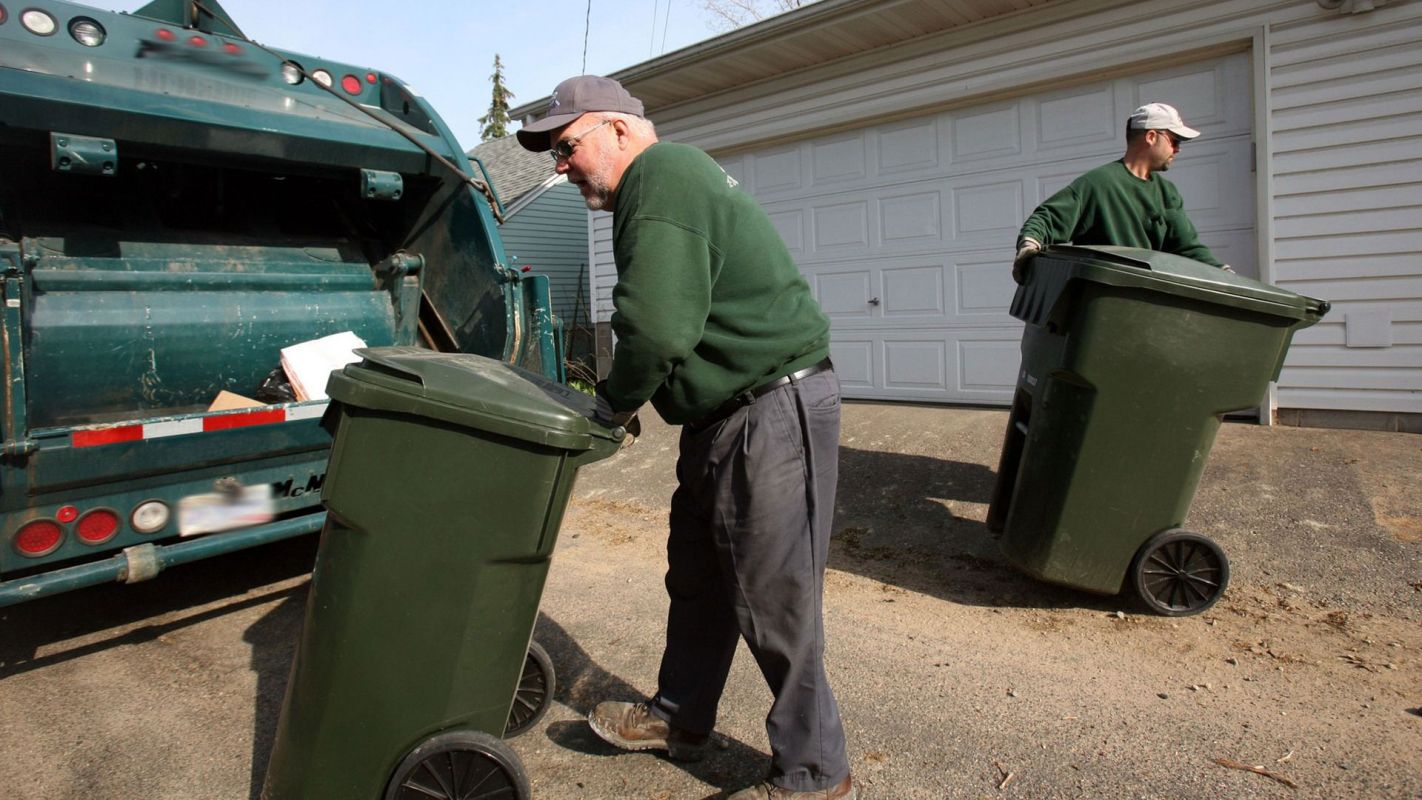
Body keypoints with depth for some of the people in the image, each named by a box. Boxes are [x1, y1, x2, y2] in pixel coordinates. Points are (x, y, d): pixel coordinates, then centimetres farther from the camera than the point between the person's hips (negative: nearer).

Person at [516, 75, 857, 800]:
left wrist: (612, 404, -8)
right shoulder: (672, 178, 20)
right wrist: (624, 398, 10)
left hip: (772, 413, -11)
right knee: (697, 577, 20)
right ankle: (679, 718, 38)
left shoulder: (661, 179, -15)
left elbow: (657, 330, -26)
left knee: (772, 601, -2)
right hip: (725, 415, 11)